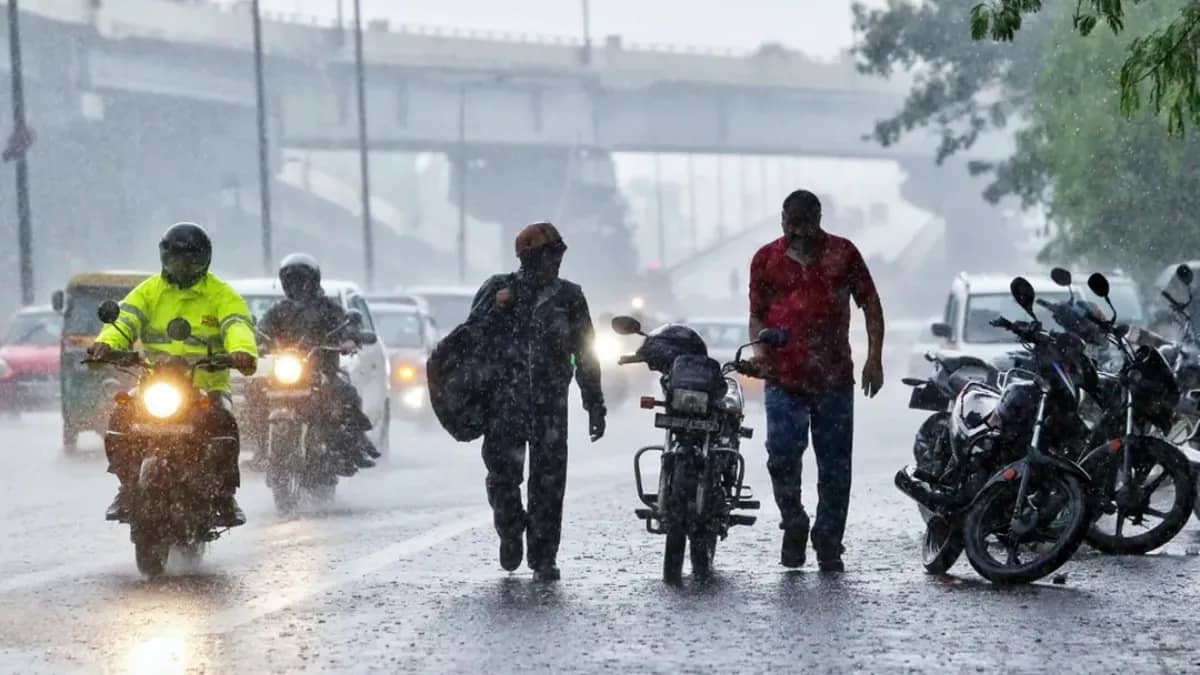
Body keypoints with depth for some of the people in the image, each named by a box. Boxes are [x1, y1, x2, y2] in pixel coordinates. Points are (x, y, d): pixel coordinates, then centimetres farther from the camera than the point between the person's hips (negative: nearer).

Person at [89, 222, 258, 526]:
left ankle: (225, 496, -18)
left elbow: (237, 324, -16)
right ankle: (128, 488, -6)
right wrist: (106, 343, -30)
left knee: (222, 421, -32)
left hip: (207, 384, -2)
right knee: (121, 417, -23)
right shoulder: (150, 291, 9)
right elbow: (126, 317, -6)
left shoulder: (220, 294, 2)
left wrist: (243, 351, -40)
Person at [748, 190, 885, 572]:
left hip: (835, 379, 0)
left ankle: (828, 541, 12)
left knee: (835, 464, 2)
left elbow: (870, 304, 8)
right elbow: (757, 313, 14)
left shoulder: (843, 253, 6)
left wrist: (874, 358, 0)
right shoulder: (766, 259, 8)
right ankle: (794, 524, 11)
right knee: (782, 455, -12)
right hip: (783, 378, 0)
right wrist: (759, 349, -6)